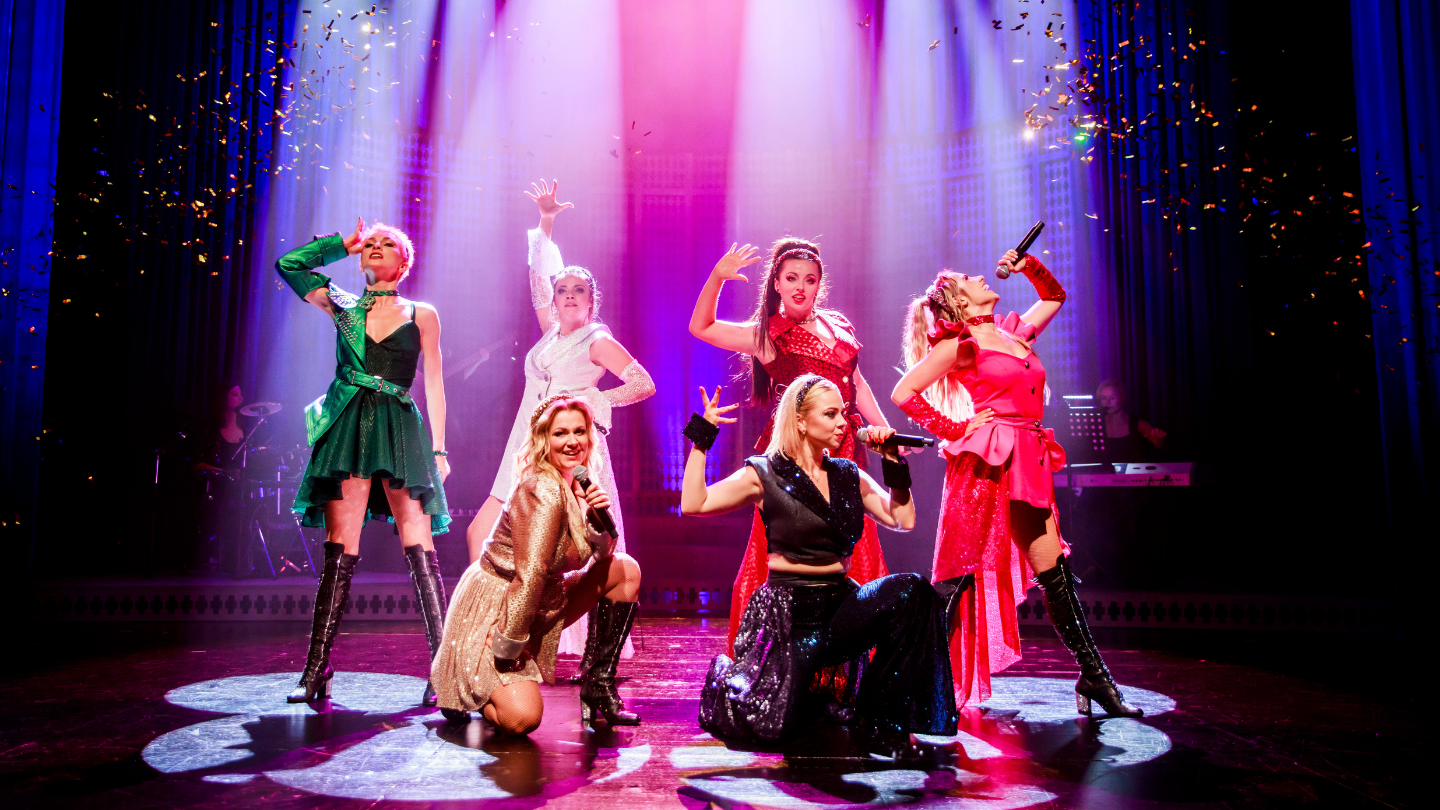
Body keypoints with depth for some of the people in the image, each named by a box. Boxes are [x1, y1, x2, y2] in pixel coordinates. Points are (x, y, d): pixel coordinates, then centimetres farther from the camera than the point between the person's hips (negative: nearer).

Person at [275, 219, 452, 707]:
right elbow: (289, 264, 20)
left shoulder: (421, 314, 13)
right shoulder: (343, 307, 18)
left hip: (400, 432, -1)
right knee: (339, 554, -3)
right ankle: (317, 671, 1)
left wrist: (439, 447, 3)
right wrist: (344, 243, 22)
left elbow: (433, 384, 10)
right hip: (347, 429, 2)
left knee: (419, 551, -8)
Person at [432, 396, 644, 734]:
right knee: (521, 718, -25)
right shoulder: (542, 490, -22)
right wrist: (507, 647, -25)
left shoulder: (576, 486, 5)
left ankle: (599, 687, 5)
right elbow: (530, 574, -28)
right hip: (492, 608, -9)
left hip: (540, 604, 9)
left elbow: (601, 555, 7)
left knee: (625, 570, 1)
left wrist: (599, 517, -12)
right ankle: (467, 688, 9)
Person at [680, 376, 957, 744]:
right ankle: (728, 675, 24)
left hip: (842, 602, 4)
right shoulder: (765, 474, -3)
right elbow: (693, 504, -10)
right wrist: (702, 436, -11)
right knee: (772, 727, -13)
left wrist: (894, 464, 2)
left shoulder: (849, 475, 11)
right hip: (792, 612, -4)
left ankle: (877, 713, -10)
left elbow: (903, 519, 8)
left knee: (912, 591, -25)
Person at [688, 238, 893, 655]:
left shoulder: (837, 325, 15)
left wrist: (885, 431, 17)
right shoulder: (766, 335, 2)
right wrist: (716, 277, -11)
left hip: (842, 451, 5)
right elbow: (700, 327, 1)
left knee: (850, 556, 7)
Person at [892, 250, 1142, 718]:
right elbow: (903, 393, -9)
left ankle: (1093, 676, 12)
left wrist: (1028, 266, 20)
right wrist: (955, 429, -8)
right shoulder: (961, 345, -3)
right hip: (989, 464, -7)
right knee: (963, 573, -3)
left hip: (1028, 464, 7)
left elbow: (1055, 297, 35)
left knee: (1055, 572, 7)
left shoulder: (1014, 333, 18)